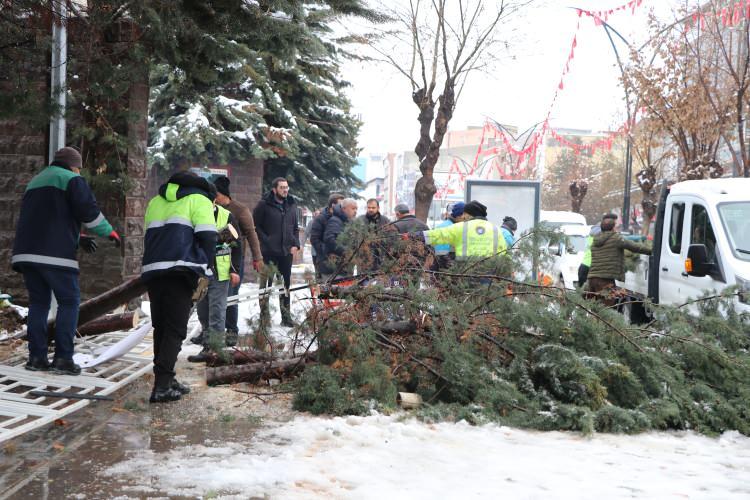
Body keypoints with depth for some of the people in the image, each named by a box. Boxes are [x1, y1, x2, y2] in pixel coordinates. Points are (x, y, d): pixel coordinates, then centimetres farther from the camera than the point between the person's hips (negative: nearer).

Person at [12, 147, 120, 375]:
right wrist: (110, 232, 4)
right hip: (55, 254, -7)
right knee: (69, 302, 0)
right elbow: (89, 211, -10)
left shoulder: (35, 182, 28)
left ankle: (36, 357, 8)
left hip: (26, 253, 7)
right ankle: (63, 357, -7)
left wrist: (78, 238, 30)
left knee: (38, 302, 13)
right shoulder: (71, 179, 2)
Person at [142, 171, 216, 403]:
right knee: (175, 329, -4)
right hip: (180, 270, -6)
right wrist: (206, 270, 3)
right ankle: (162, 386, -11)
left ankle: (165, 379, 19)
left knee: (161, 327, 16)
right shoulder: (199, 200, 8)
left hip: (152, 270, 6)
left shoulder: (155, 202, 27)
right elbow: (207, 237, -4)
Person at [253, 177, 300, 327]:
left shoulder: (291, 205, 11)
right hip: (269, 252, -5)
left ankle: (286, 316, 19)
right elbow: (256, 226, -6)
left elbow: (295, 227, 17)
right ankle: (264, 315, 6)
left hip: (287, 252, 5)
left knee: (285, 283, 11)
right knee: (266, 283, -1)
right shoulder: (264, 205, -6)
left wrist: (295, 244, 4)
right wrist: (266, 241, -14)